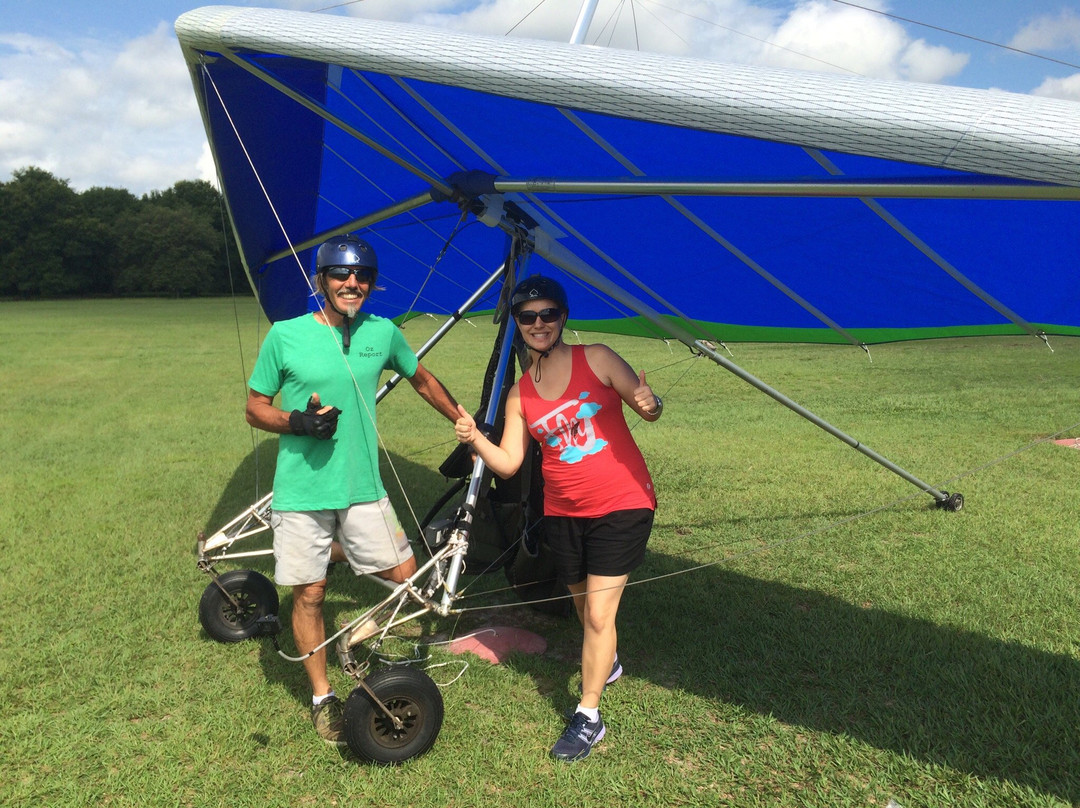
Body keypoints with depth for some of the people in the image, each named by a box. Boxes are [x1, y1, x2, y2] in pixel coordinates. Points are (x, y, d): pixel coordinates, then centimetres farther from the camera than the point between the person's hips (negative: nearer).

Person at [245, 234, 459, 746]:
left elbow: (423, 381, 18)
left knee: (404, 575, 2)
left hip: (363, 487, 3)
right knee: (309, 594, 7)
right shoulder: (285, 336, -7)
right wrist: (297, 422, -19)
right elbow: (255, 408, 0)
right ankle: (322, 697, 27)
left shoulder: (383, 334, 2)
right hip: (301, 490, -3)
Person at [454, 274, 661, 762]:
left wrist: (651, 405, -30)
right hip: (563, 514, 4)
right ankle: (607, 663, 51)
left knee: (598, 614, -7)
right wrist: (475, 439, -21)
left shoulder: (596, 359, -6)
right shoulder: (519, 395, 3)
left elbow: (645, 404, -7)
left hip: (622, 505, -4)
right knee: (584, 607, 19)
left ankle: (587, 717, 8)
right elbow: (508, 463, -2)